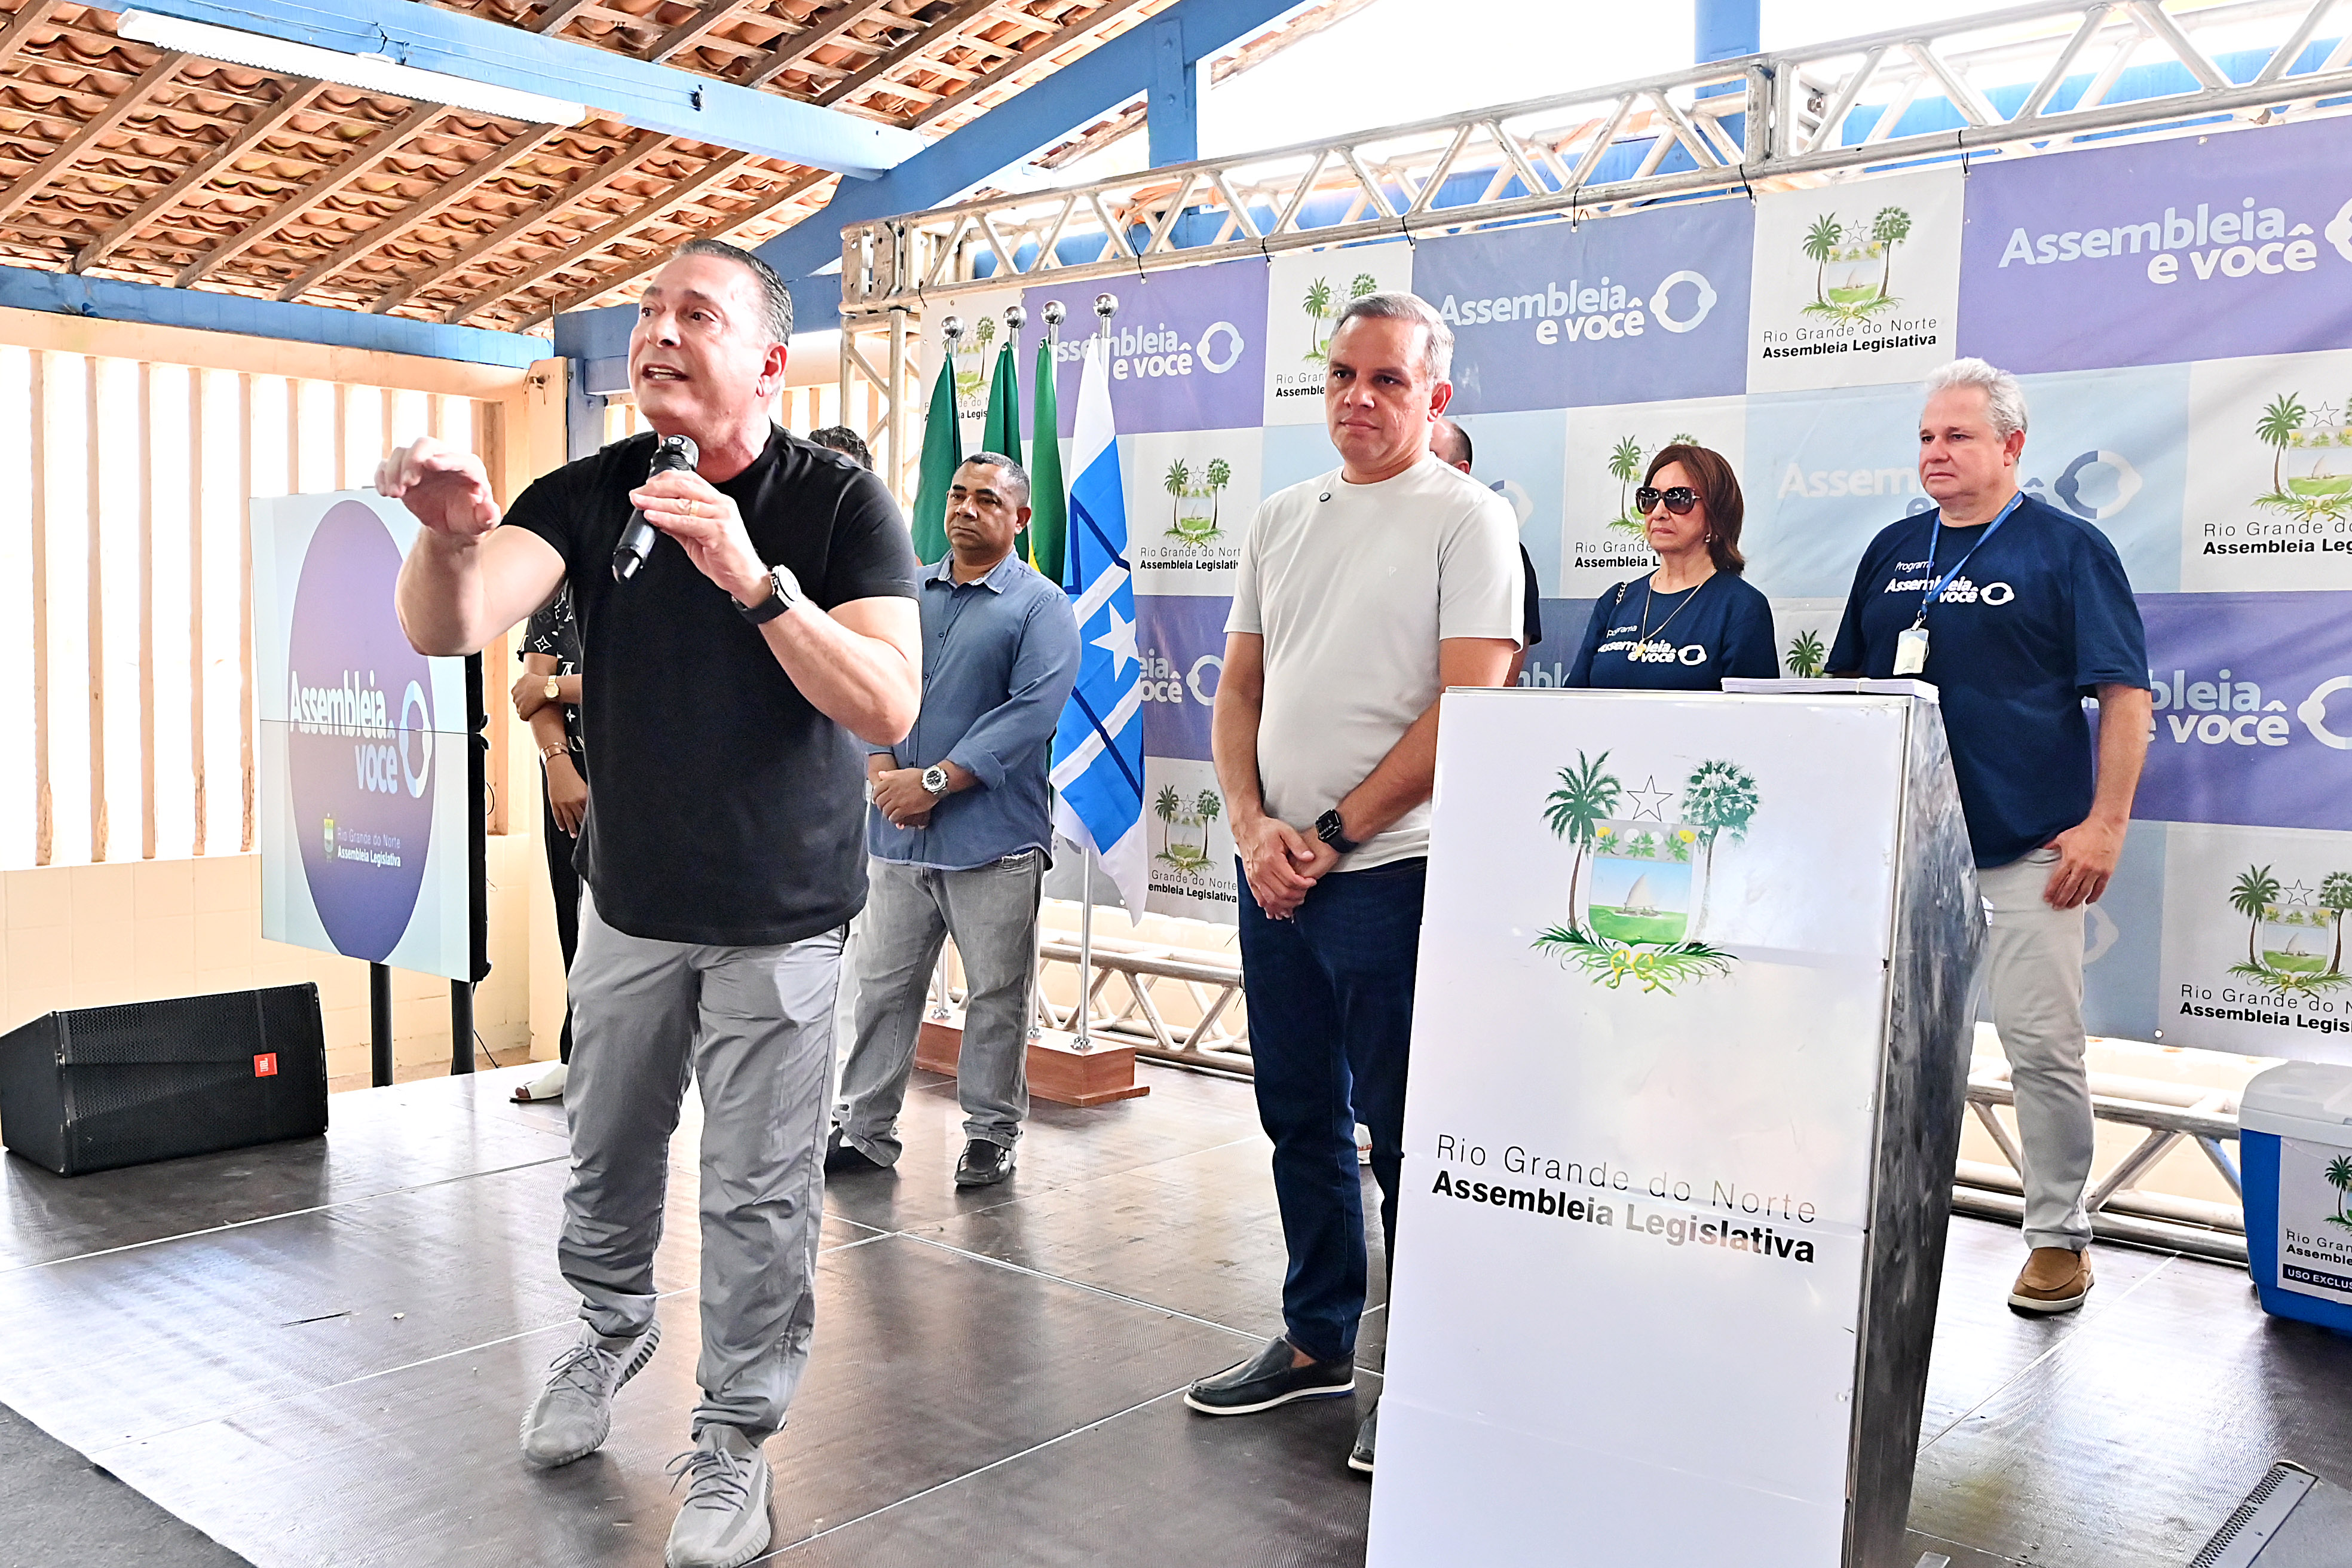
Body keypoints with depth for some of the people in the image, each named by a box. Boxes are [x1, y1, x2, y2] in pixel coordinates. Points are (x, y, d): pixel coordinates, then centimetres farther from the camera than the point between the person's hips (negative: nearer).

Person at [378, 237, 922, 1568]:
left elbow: (889, 708, -24)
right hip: (631, 898, 4)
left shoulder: (843, 502, -13)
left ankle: (737, 1436, 23)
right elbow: (450, 628, -19)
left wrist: (753, 578, -35)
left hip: (781, 917, -3)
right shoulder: (593, 493, -5)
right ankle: (615, 1329, 47)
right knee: (608, 1158, 19)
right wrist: (449, 537, -42)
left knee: (759, 1195, 3)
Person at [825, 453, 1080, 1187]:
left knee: (996, 997, 5)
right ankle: (865, 1127, 20)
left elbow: (1033, 710, -13)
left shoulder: (1040, 605, -2)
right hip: (895, 833, 4)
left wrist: (935, 780, -16)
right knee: (883, 986, 10)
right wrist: (881, 770, -10)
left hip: (994, 842, -4)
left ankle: (991, 1134, 18)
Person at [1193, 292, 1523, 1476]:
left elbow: (1466, 706, -13)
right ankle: (1318, 1339, 32)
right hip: (1273, 872, 7)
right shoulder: (1281, 519, 14)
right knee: (1300, 1116, 16)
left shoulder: (1468, 519, -5)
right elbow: (1239, 689, 14)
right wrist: (1253, 827, -3)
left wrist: (1331, 834, -13)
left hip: (1393, 872, -6)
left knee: (1404, 1132, 1)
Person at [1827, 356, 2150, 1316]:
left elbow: (2125, 694, -5)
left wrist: (2106, 822, -12)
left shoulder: (2069, 549, -2)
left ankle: (2059, 1235, 14)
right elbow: (1845, 684, 19)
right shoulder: (1893, 551, 13)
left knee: (2043, 1046, -1)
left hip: (2024, 850, -5)